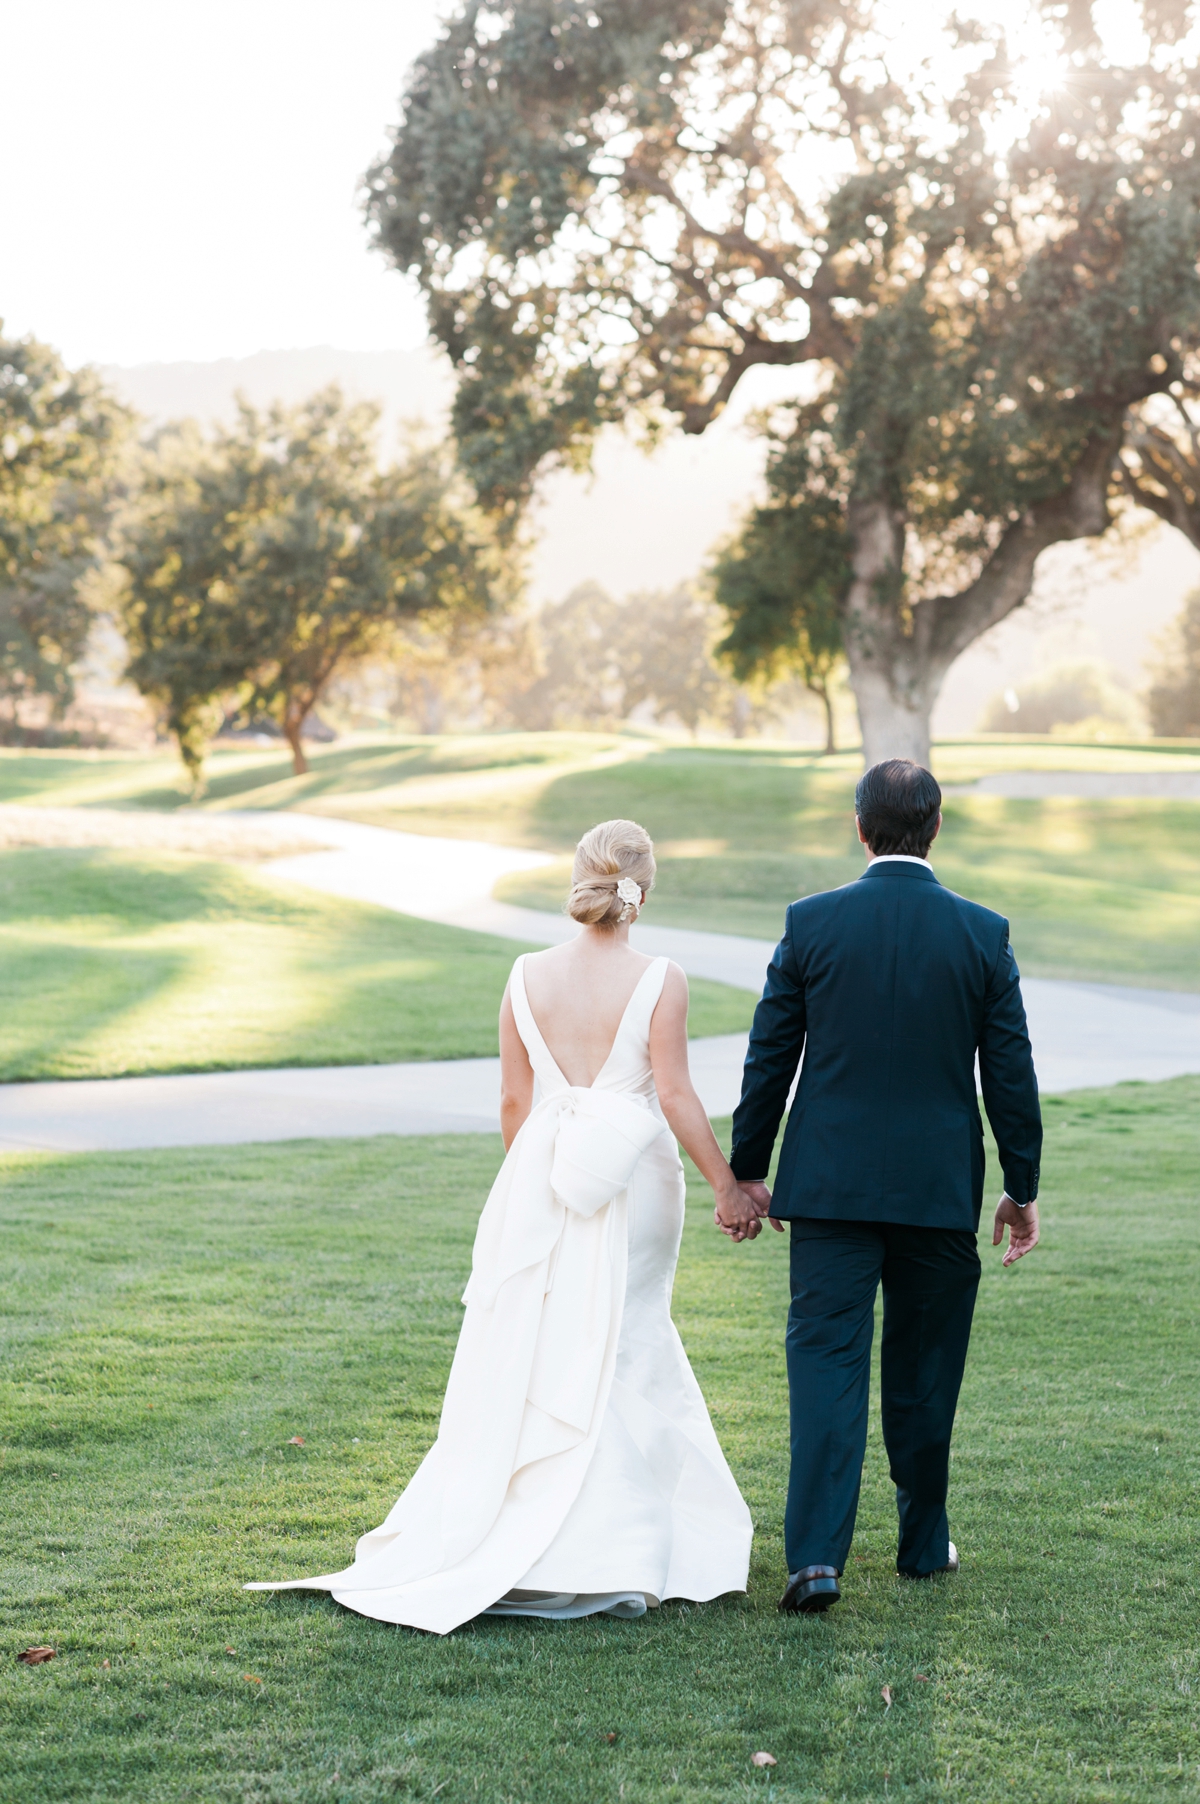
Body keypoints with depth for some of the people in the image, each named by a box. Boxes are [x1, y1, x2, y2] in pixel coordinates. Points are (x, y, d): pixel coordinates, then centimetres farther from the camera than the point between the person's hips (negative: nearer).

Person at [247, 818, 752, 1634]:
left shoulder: (529, 976, -2)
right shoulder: (659, 981, -12)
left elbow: (515, 1099, 3)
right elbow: (675, 1097, -12)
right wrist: (726, 1183, -2)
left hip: (543, 1179, 3)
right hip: (633, 1183, -3)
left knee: (532, 1353, 12)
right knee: (617, 1357, 7)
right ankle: (601, 1549, 11)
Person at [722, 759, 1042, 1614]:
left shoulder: (811, 923, -5)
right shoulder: (983, 933, -3)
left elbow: (769, 1057, 0)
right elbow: (1011, 1073, 0)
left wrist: (748, 1172, 10)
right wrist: (1023, 1188, 10)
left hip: (830, 1183, -1)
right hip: (940, 1189, 1)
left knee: (826, 1359, -1)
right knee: (924, 1370, 15)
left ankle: (817, 1555, -12)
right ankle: (924, 1541, 28)